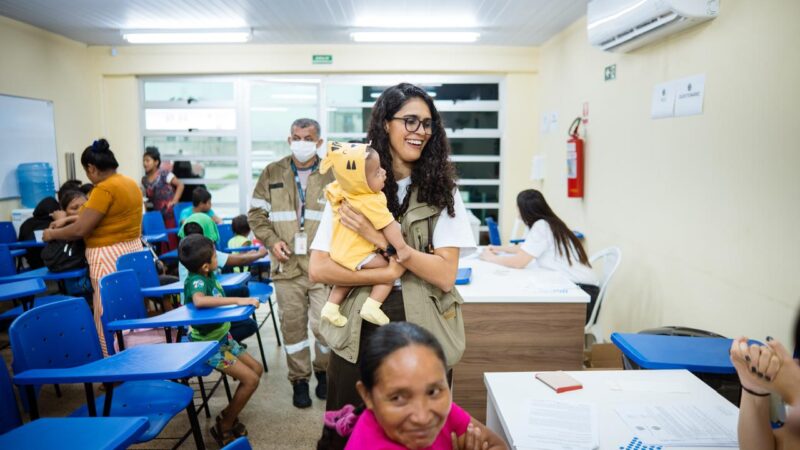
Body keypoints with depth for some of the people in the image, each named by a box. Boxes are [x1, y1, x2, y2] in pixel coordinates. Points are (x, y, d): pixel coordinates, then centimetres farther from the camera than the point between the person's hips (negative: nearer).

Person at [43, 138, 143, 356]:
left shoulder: (105, 189, -17)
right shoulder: (130, 183, 10)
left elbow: (81, 229, -16)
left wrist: (52, 234, 1)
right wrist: (66, 221, 22)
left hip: (110, 257, -9)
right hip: (131, 250, 9)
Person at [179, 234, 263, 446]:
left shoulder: (208, 275, -2)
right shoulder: (196, 280, -25)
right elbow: (199, 301, -48)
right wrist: (237, 300, -43)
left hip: (222, 337, 8)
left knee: (257, 369, 11)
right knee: (251, 380, -11)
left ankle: (228, 415, 22)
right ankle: (224, 426, 7)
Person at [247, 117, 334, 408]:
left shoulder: (333, 174, 0)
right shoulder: (272, 173, 7)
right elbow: (256, 213, 11)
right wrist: (272, 241, -4)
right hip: (287, 265, 2)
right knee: (292, 324, 10)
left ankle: (323, 371, 30)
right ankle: (299, 379, 27)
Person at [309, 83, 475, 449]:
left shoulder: (441, 190, -1)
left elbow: (445, 275, -10)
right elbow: (318, 269, -7)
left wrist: (382, 239, -18)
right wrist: (386, 273, -16)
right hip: (359, 331, 0)